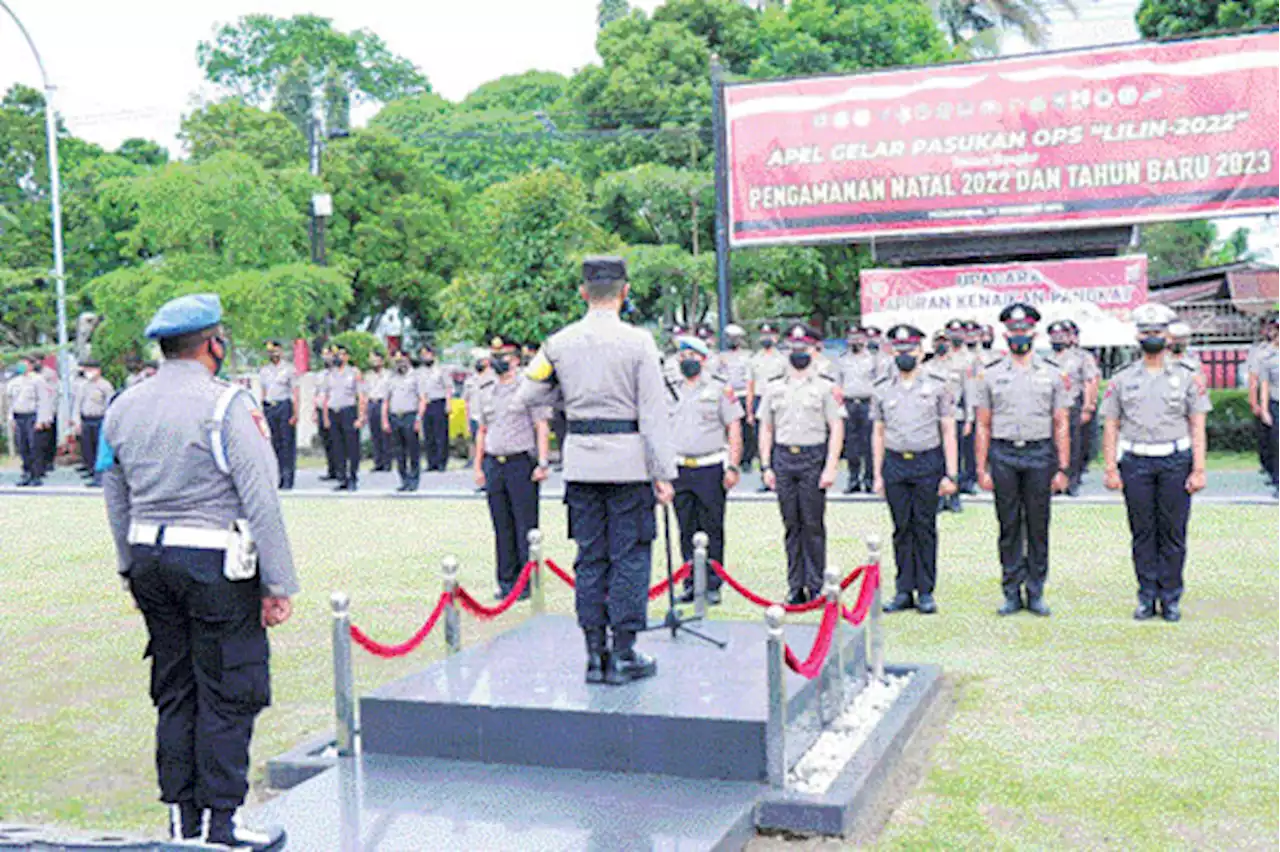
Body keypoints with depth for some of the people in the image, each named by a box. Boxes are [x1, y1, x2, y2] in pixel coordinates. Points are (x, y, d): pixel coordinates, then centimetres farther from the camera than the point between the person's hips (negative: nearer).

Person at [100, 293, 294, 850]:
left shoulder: (122, 408, 9)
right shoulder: (227, 405, -12)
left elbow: (116, 502, 15)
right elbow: (261, 501, -15)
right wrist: (279, 584, -11)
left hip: (150, 560, 7)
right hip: (215, 564, -7)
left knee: (174, 693, 15)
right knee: (227, 697, 2)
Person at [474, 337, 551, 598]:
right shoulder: (484, 392, 14)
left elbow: (542, 428, -5)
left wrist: (542, 463, -11)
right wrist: (478, 466, 16)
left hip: (521, 463, -5)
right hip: (493, 464, 5)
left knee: (525, 526, -2)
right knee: (502, 527, 9)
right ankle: (506, 582, 16)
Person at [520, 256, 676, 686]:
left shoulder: (560, 343, 2)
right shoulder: (637, 342, -8)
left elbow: (531, 395, 11)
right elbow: (653, 413, -9)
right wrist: (664, 474, -7)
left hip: (580, 460, 4)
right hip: (628, 460, -4)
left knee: (590, 556, 11)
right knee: (630, 555, 4)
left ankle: (595, 654, 15)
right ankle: (624, 655, 7)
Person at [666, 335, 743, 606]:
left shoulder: (720, 389, 2)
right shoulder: (670, 391, 14)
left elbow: (734, 429, -1)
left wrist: (733, 467, -8)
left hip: (711, 469, -4)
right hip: (679, 469, 4)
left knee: (712, 530, -1)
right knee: (686, 531, 7)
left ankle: (712, 586, 5)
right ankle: (691, 584, 14)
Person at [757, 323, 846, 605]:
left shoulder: (826, 386, 1)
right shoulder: (774, 386, 11)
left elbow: (836, 429, -2)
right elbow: (766, 429, 13)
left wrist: (830, 468, -10)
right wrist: (766, 466, 6)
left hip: (814, 459, -3)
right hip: (783, 458, 3)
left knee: (813, 525, -2)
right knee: (791, 525, 6)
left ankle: (816, 586, 6)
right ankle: (795, 587, 12)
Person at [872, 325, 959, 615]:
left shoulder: (938, 385, 0)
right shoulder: (882, 389, 8)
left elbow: (949, 432, -1)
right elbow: (878, 434, 11)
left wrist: (950, 474, -6)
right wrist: (877, 475, 6)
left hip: (928, 463, -2)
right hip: (895, 464, 2)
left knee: (925, 528, 2)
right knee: (902, 528, 5)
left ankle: (926, 592, 10)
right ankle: (904, 592, 12)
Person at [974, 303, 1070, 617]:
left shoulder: (1052, 373, 6)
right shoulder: (990, 374, 6)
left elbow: (1061, 425, 5)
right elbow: (983, 426, 6)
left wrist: (1062, 468, -1)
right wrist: (982, 469, 1)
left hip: (1040, 453, 0)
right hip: (1003, 454, 0)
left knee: (1038, 526, 4)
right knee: (1009, 526, 5)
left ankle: (1036, 593, 13)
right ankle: (1012, 593, 12)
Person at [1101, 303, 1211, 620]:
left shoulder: (1187, 377, 4)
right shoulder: (1122, 379, 6)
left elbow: (1197, 427, 2)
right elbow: (1111, 428, 6)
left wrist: (1198, 470, -5)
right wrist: (1111, 469, -1)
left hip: (1175, 462, -1)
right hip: (1136, 463, 1)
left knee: (1173, 533, 3)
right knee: (1143, 533, 5)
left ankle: (1170, 598, 12)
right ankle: (1147, 598, 14)